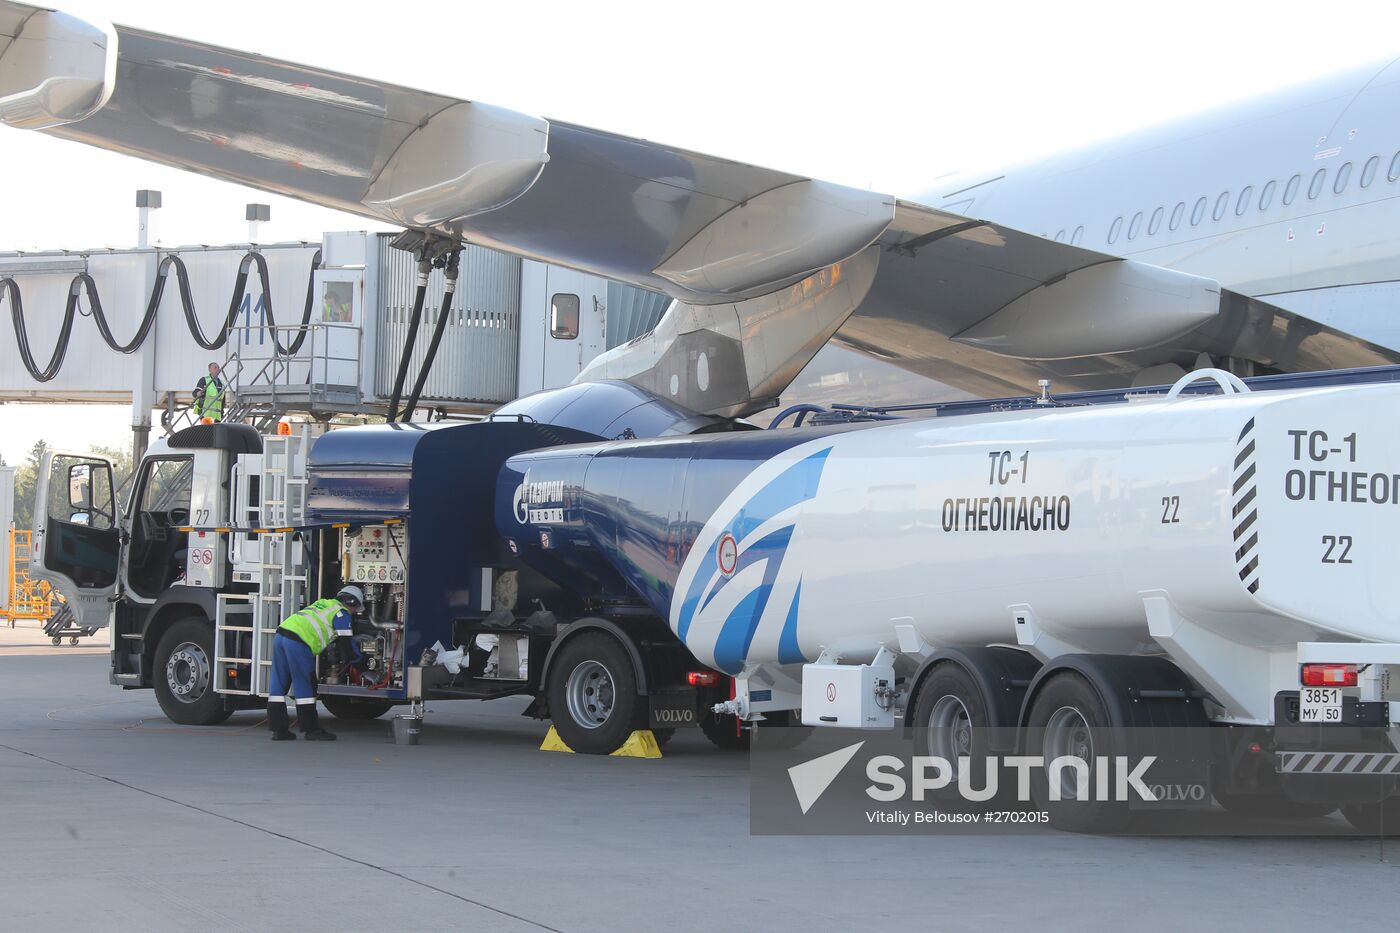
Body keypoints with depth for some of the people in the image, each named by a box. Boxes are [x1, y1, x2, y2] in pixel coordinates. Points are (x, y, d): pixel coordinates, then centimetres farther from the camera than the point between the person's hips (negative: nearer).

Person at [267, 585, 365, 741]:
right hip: (297, 642, -8)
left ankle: (279, 729, 15)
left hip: (281, 634, 8)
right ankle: (312, 730, 7)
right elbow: (347, 644, 4)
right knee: (305, 687, 1)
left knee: (279, 684, 10)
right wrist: (359, 659, 19)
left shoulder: (323, 603, 29)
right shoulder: (342, 613, 4)